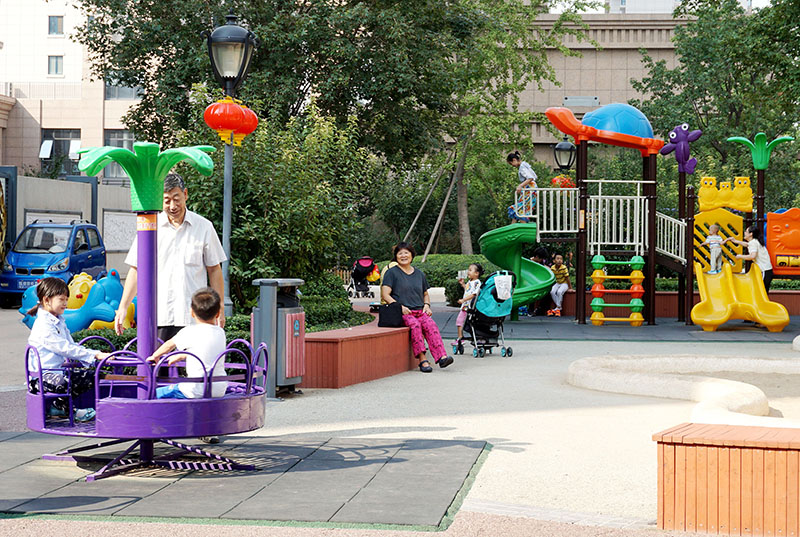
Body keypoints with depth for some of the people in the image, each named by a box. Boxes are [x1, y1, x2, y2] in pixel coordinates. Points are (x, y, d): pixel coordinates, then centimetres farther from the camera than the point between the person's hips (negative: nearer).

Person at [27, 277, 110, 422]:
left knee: (90, 376, 6)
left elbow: (72, 345, 14)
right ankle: (67, 409, -7)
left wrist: (96, 355, -1)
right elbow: (65, 349, -24)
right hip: (43, 376, -10)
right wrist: (94, 355, -25)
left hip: (58, 370, 10)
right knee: (66, 383, -38)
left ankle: (58, 405, 9)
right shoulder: (43, 325, -17)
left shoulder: (59, 321, 16)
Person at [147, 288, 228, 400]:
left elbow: (170, 344, 11)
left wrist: (155, 356, 30)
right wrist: (179, 356, 40)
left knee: (155, 394, 3)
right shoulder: (221, 332, 9)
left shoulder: (189, 332, -8)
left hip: (197, 391, -6)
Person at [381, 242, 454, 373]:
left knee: (430, 324, -29)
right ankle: (422, 359, -36)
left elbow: (425, 294, 33)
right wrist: (400, 307, -16)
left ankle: (441, 356, -42)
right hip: (402, 313, -4)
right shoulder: (392, 273, 7)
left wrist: (426, 305, 11)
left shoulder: (420, 274, 22)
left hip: (420, 312, 4)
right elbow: (385, 294, -2)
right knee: (415, 324, -35)